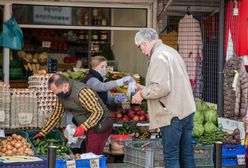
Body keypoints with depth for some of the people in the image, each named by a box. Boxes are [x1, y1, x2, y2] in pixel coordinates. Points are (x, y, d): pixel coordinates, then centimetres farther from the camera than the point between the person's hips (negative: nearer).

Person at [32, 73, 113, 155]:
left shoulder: (82, 92, -27)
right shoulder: (61, 95, 1)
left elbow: (98, 111, -26)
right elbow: (56, 115, 12)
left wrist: (83, 127, -32)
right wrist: (42, 133, 9)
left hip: (99, 126, -9)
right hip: (89, 127, 9)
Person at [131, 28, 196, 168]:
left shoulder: (158, 56, -14)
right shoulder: (170, 51, 17)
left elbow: (161, 87, -22)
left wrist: (142, 94, -7)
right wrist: (146, 88, 19)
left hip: (172, 114, -9)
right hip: (186, 110, 9)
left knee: (171, 156, -3)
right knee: (186, 154, 12)